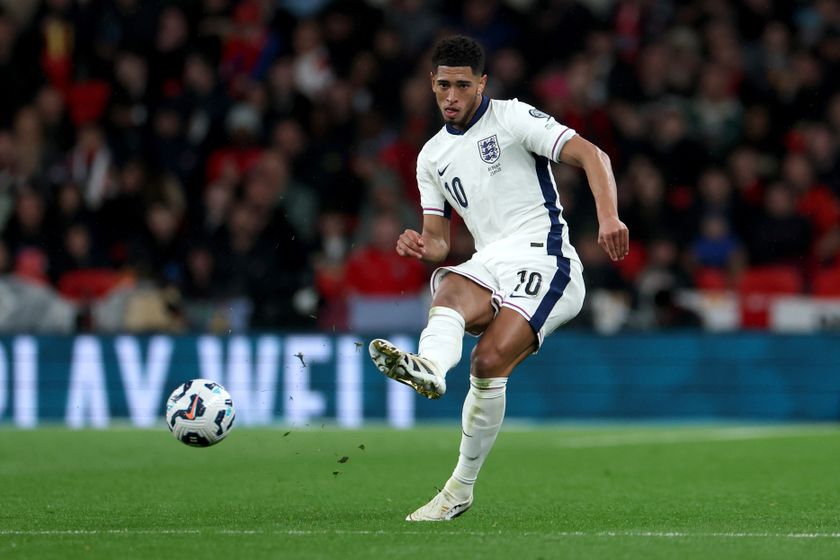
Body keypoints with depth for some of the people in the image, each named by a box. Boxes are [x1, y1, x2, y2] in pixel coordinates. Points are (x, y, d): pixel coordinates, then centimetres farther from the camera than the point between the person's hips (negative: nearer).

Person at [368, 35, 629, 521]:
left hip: (542, 260, -5)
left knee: (490, 361, -26)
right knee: (449, 289, -33)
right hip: (488, 264, 5)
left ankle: (461, 488, -20)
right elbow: (439, 240, 20)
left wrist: (608, 216, -25)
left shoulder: (512, 118, 1)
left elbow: (590, 154, -8)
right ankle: (428, 367, -65)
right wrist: (422, 246, -6)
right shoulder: (432, 157, 19)